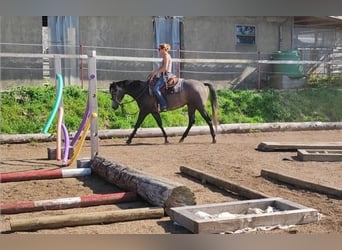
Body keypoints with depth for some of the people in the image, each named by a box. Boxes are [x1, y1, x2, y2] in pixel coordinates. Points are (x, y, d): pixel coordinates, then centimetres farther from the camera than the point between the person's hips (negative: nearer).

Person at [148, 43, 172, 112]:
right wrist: (153, 72, 16)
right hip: (164, 75, 11)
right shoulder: (166, 56, 20)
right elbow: (161, 67, 24)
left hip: (166, 75, -11)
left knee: (155, 89, -24)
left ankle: (164, 105, -26)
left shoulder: (166, 56, -10)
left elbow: (164, 68, -19)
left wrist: (155, 73, -14)